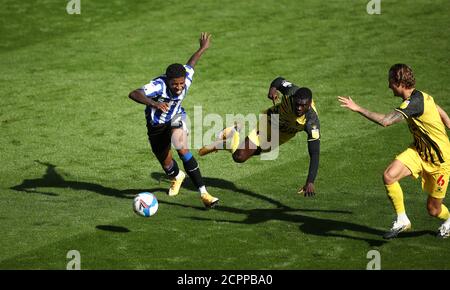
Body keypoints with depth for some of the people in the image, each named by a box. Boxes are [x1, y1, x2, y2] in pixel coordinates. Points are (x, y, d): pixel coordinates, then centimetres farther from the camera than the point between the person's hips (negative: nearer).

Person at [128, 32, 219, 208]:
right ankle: (177, 177, 56)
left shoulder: (186, 80, -24)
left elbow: (190, 63, -2)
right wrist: (153, 103, -67)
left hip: (175, 118, 1)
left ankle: (204, 194, -27)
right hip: (156, 126, -1)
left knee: (183, 150, -27)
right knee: (166, 163, 15)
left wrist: (203, 48, 17)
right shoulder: (159, 85, -38)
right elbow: (133, 94, -50)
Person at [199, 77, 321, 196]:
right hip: (269, 120, -1)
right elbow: (279, 80, -8)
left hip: (282, 135, 1)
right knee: (240, 156, -10)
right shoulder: (291, 91, -34)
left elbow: (314, 153, -39)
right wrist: (273, 88, -33)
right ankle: (233, 134, 20)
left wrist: (310, 182, -48)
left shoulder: (312, 122, -39)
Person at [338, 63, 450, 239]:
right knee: (389, 176, -18)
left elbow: (385, 121, -38)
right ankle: (402, 220, -4)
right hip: (418, 152, 8)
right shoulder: (421, 96, 0)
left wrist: (358, 109, -30)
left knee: (433, 209, 5)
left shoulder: (414, 103, -29)